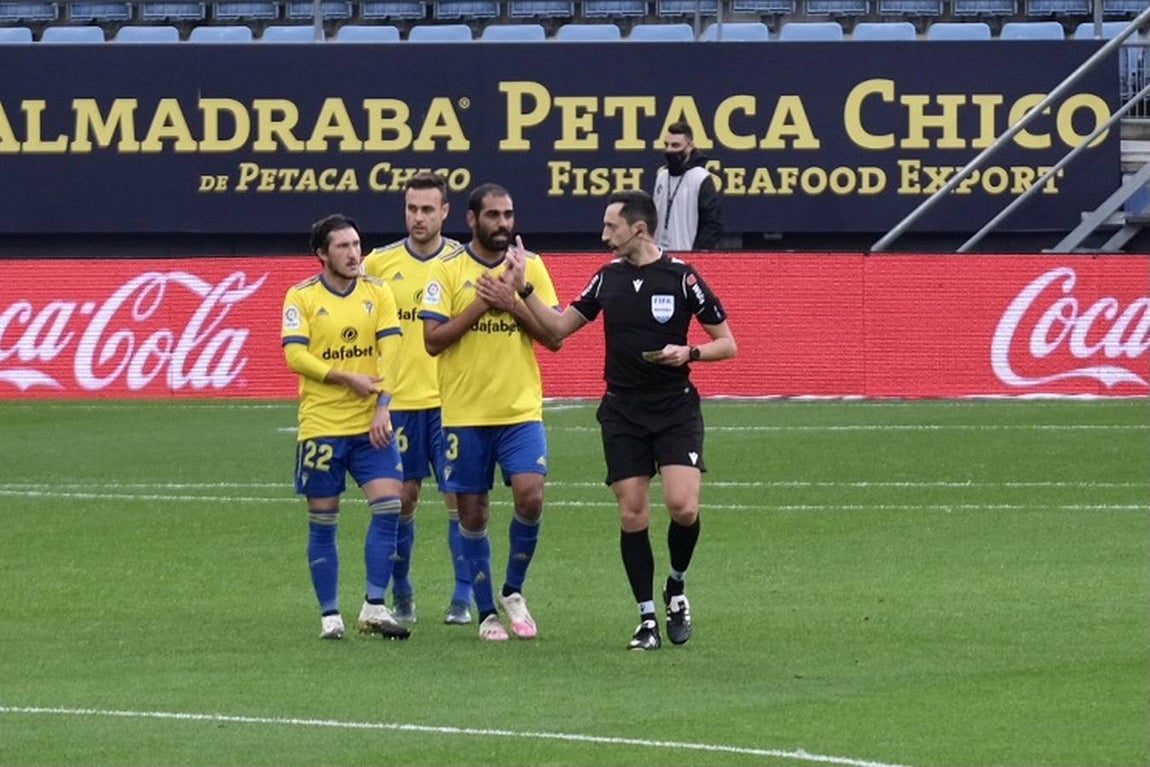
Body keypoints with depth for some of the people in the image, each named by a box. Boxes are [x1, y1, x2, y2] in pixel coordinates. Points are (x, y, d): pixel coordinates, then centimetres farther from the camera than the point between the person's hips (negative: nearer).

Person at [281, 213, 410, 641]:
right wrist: (348, 378, -17)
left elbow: (390, 349, -3)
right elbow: (295, 356, -10)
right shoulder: (301, 297, -2)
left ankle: (374, 608, -5)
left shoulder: (377, 293, 6)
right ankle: (329, 615, 10)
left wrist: (382, 405, -14)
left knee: (388, 507, -10)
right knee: (322, 524, 2)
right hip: (321, 425, -2)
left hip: (371, 425, 2)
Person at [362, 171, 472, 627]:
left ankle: (463, 598, 2)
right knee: (402, 498, 6)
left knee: (459, 496, -4)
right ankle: (401, 597, 18)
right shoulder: (380, 263, 4)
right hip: (398, 397, 1)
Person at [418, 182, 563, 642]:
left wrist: (513, 305, -12)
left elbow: (553, 336, 2)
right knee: (472, 513, 3)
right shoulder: (447, 271, -1)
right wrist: (480, 305, -15)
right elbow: (432, 340, -8)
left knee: (530, 497, -15)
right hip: (464, 412, -1)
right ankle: (486, 613, 15)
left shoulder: (530, 267, 6)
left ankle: (513, 592, 6)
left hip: (521, 409, 1)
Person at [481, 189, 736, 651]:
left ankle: (676, 587, 10)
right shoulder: (608, 278, 7)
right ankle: (647, 618, 9)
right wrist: (523, 290, 4)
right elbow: (559, 327, 15)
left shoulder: (680, 276, -5)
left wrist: (689, 352, -18)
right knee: (632, 515, -1)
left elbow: (727, 343, -1)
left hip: (676, 409, -4)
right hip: (623, 412, 4)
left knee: (682, 505, -18)